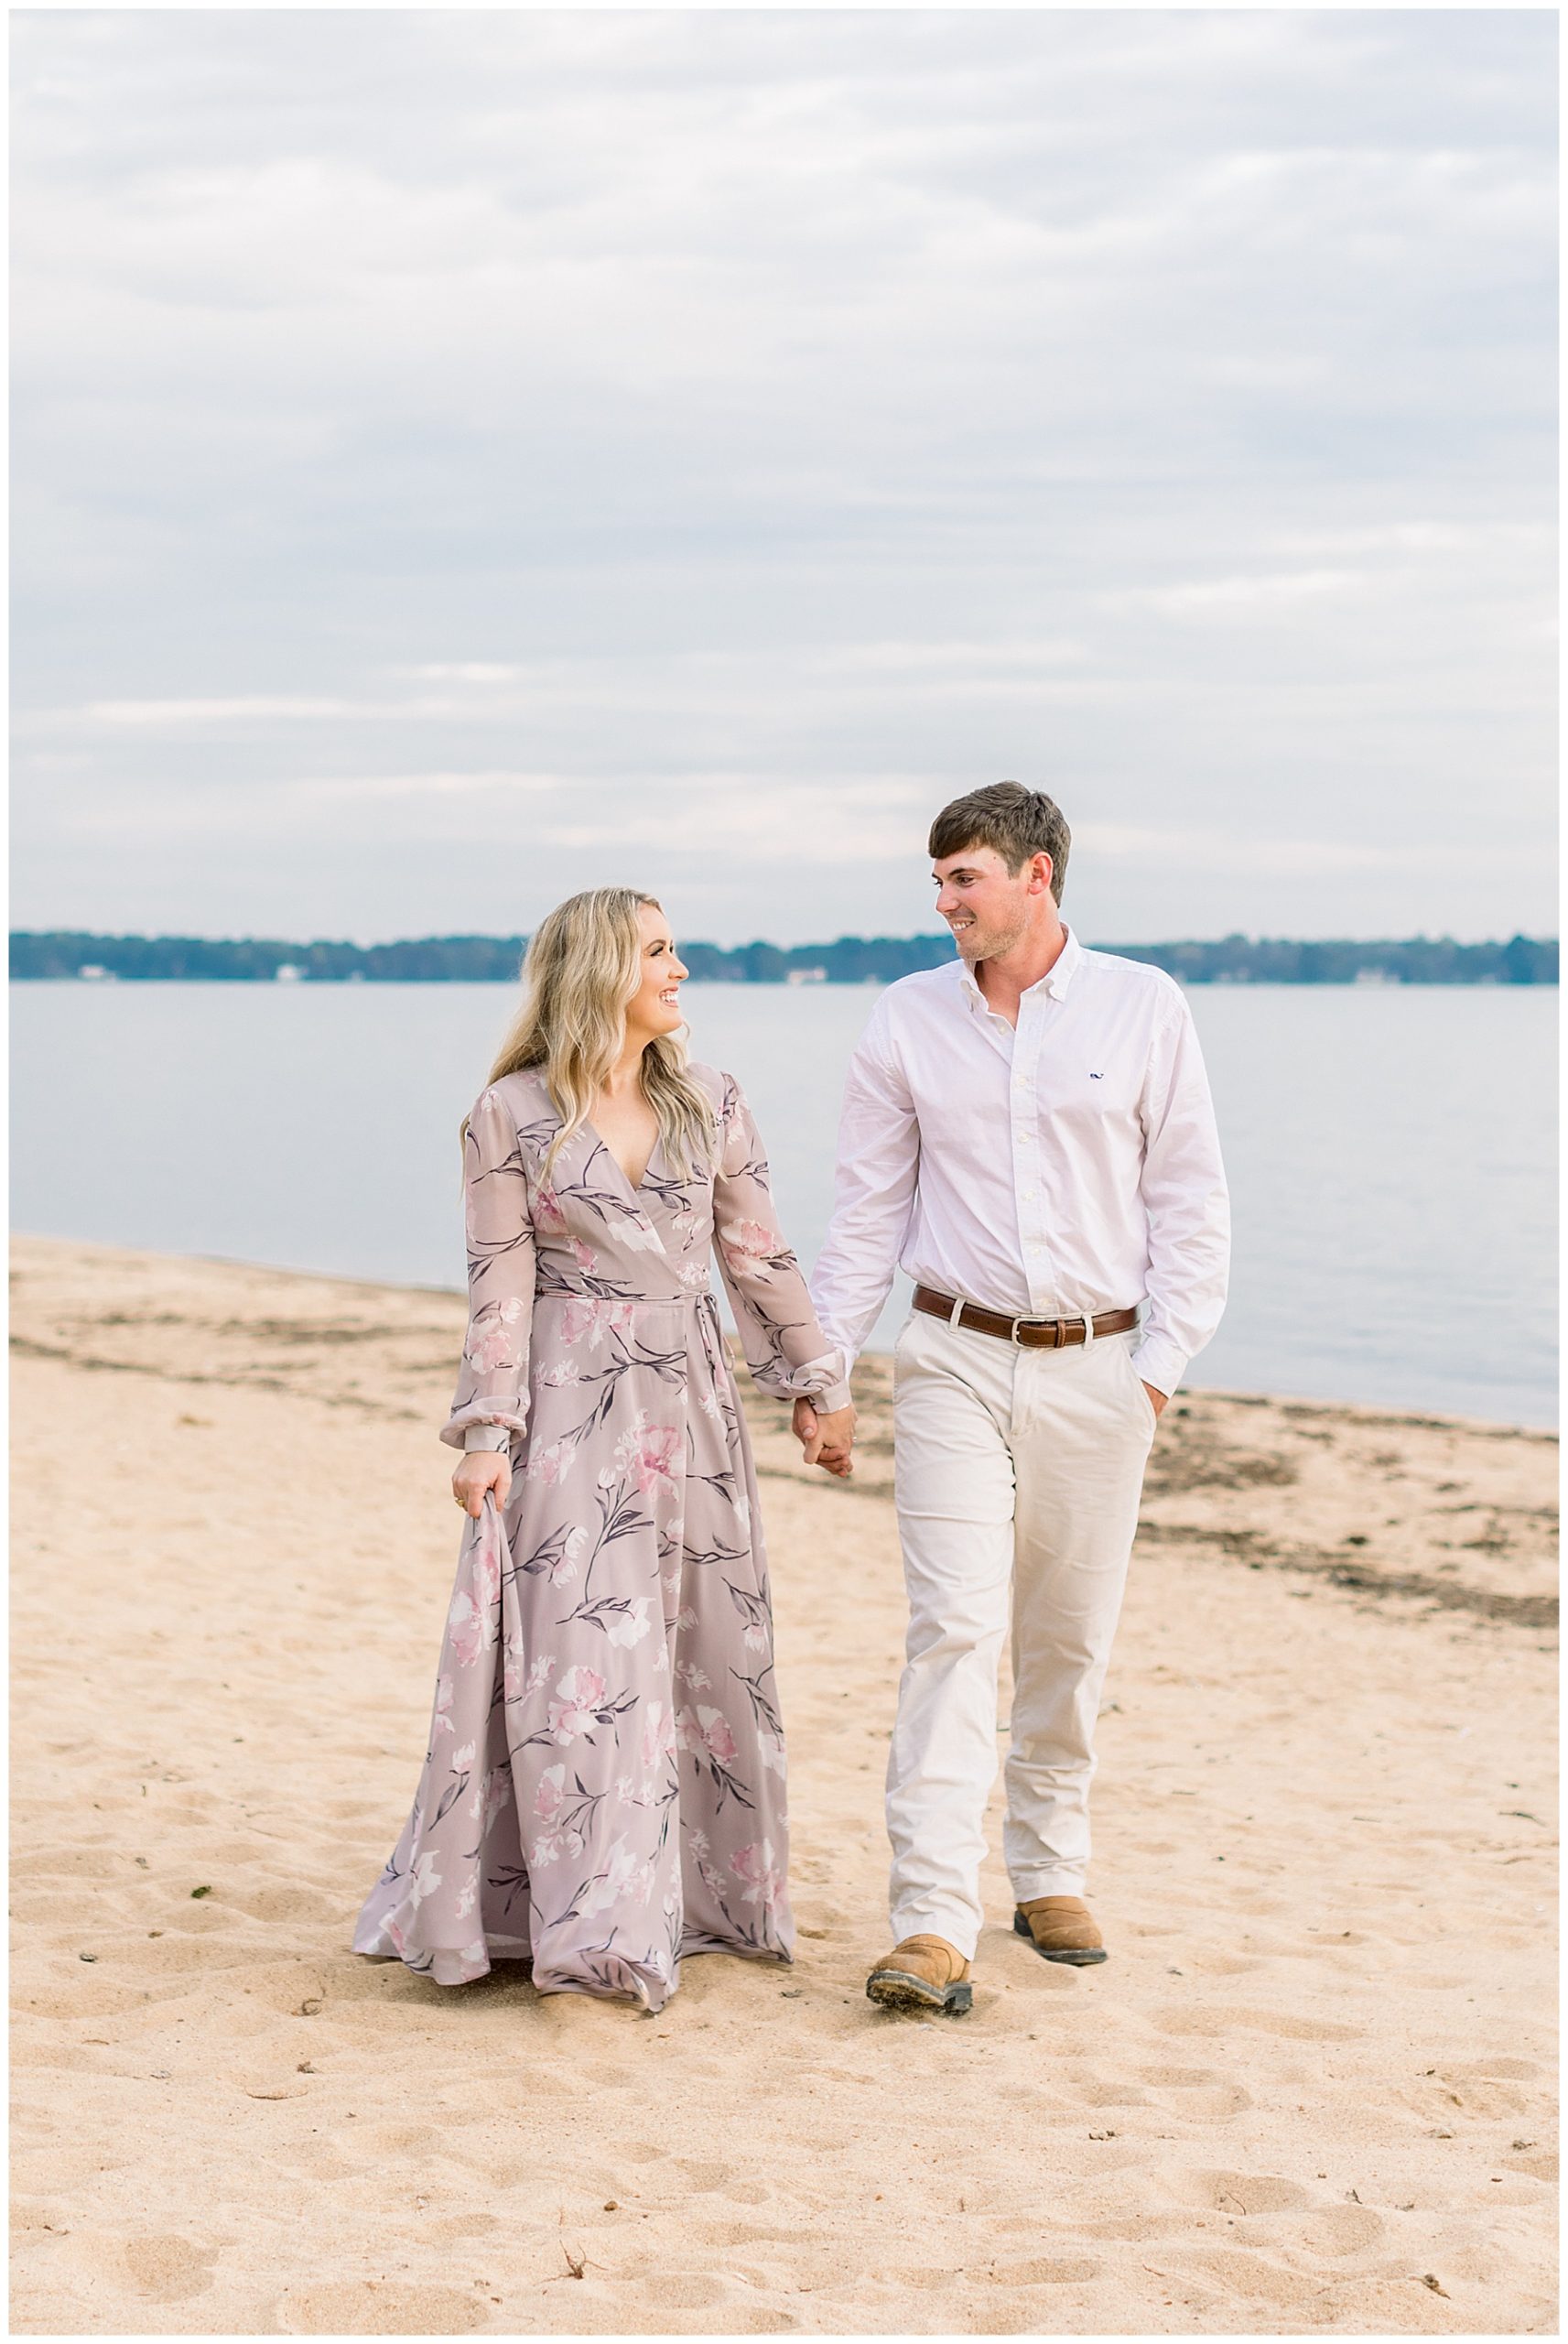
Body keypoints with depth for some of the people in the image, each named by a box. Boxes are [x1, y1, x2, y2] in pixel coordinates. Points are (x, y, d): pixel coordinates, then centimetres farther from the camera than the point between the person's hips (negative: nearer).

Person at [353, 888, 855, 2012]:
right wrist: (488, 1432, -10)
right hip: (571, 1413, -4)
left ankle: (696, 1896, 21)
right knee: (575, 1657, -6)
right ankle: (588, 1924, 0)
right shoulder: (513, 1115, -3)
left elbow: (760, 1259, 12)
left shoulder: (711, 1103, 7)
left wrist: (820, 1383, 13)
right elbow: (501, 1284, -4)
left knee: (705, 1654, 7)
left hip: (691, 1408, 4)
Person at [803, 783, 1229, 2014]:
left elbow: (1189, 1199, 3)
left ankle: (1052, 1873, 27)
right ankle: (934, 1923, -13)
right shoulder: (908, 1020, 3)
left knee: (1070, 1639, 9)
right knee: (953, 1630, -10)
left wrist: (1162, 1361, -3)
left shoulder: (1144, 1007, 0)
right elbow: (869, 1209, 8)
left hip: (1097, 1367, 0)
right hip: (956, 1360, 0)